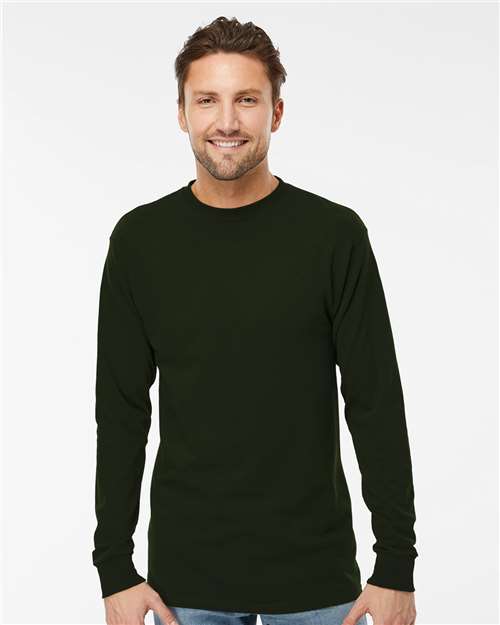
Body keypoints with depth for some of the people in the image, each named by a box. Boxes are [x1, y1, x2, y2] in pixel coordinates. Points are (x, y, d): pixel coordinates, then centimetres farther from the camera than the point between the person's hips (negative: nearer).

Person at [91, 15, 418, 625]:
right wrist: (115, 567, -1)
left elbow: (377, 405, -5)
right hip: (187, 574, 1)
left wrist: (397, 568, -7)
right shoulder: (140, 239, -1)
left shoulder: (335, 234, -6)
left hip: (316, 574, -1)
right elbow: (121, 413, 2)